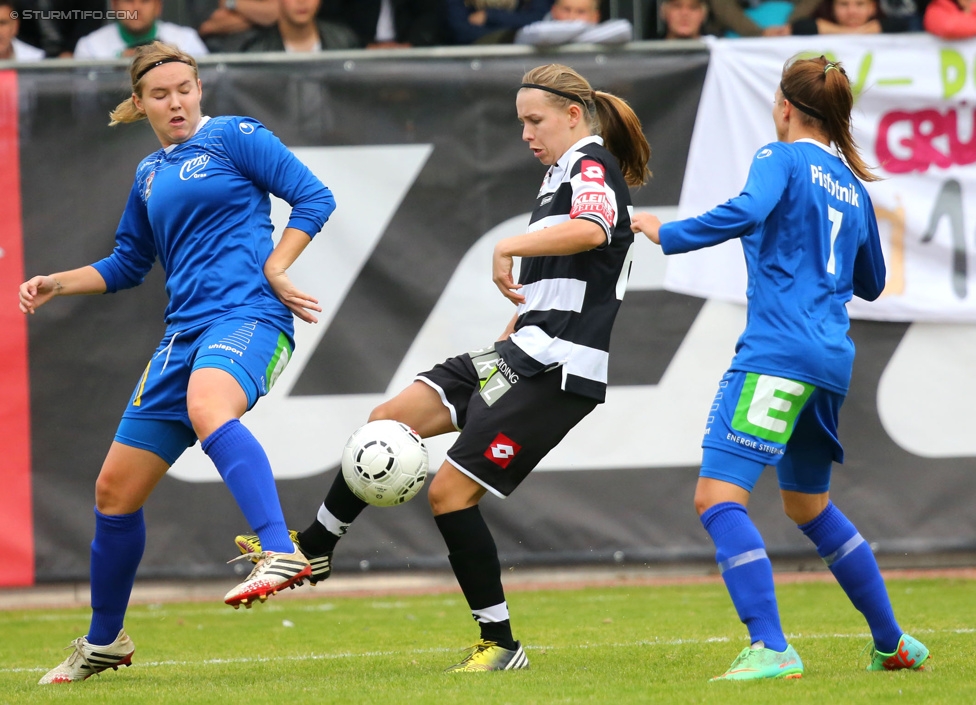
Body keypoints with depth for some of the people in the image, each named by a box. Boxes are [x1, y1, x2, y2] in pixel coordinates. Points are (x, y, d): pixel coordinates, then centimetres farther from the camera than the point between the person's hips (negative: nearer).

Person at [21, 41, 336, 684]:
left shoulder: (235, 137, 3)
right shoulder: (150, 176, 21)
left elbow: (314, 197, -2)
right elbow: (126, 267, 32)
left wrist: (273, 270, -10)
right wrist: (57, 284, 19)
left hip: (247, 314, -7)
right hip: (185, 333, 7)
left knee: (206, 408, -42)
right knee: (116, 489, 7)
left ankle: (282, 553, -54)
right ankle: (104, 643, 26)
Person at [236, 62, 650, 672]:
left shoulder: (594, 166, -10)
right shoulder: (565, 173, 20)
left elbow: (591, 230, -36)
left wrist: (509, 246, -40)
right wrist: (508, 340, 28)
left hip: (557, 370, -10)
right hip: (525, 354, 10)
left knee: (450, 490, -11)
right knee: (387, 420, 4)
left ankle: (500, 645, -1)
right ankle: (312, 552, 15)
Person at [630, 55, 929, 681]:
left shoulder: (783, 159, -2)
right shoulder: (852, 186, 19)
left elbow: (747, 212, -22)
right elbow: (871, 283, 30)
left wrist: (668, 234, -12)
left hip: (777, 353, -8)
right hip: (831, 363, 8)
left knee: (717, 496, -14)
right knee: (808, 505, 25)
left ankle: (771, 649, -28)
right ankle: (893, 644, 31)